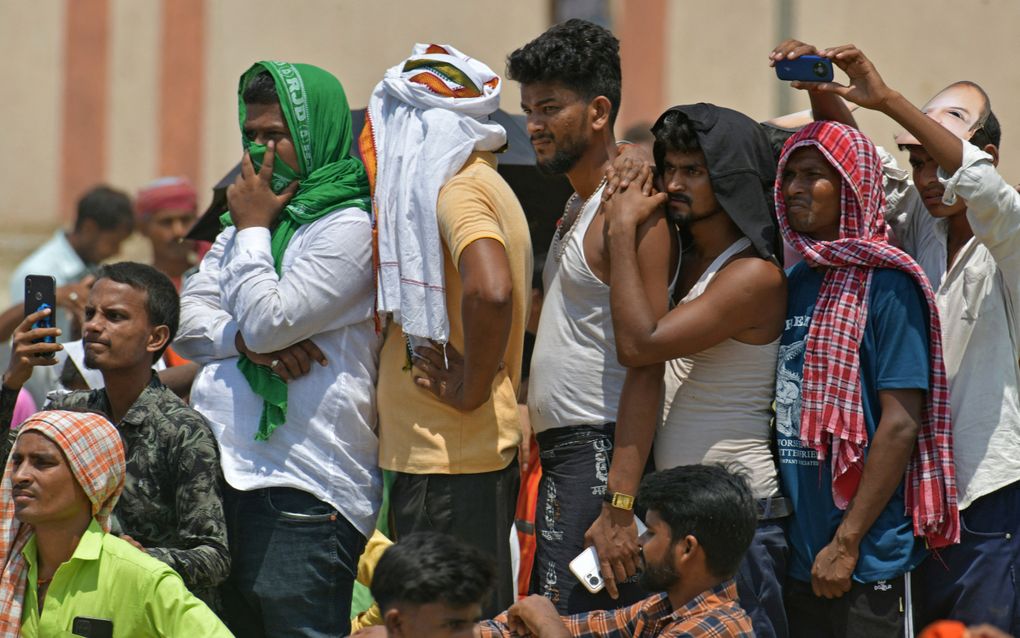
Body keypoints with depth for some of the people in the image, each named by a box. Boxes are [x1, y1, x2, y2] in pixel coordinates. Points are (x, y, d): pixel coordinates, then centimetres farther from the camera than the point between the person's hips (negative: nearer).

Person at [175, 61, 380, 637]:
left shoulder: (349, 228, -7)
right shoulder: (248, 219, 19)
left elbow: (268, 320, -16)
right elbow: (188, 322, 11)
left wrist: (253, 230, -4)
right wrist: (247, 340, -9)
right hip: (218, 475, 8)